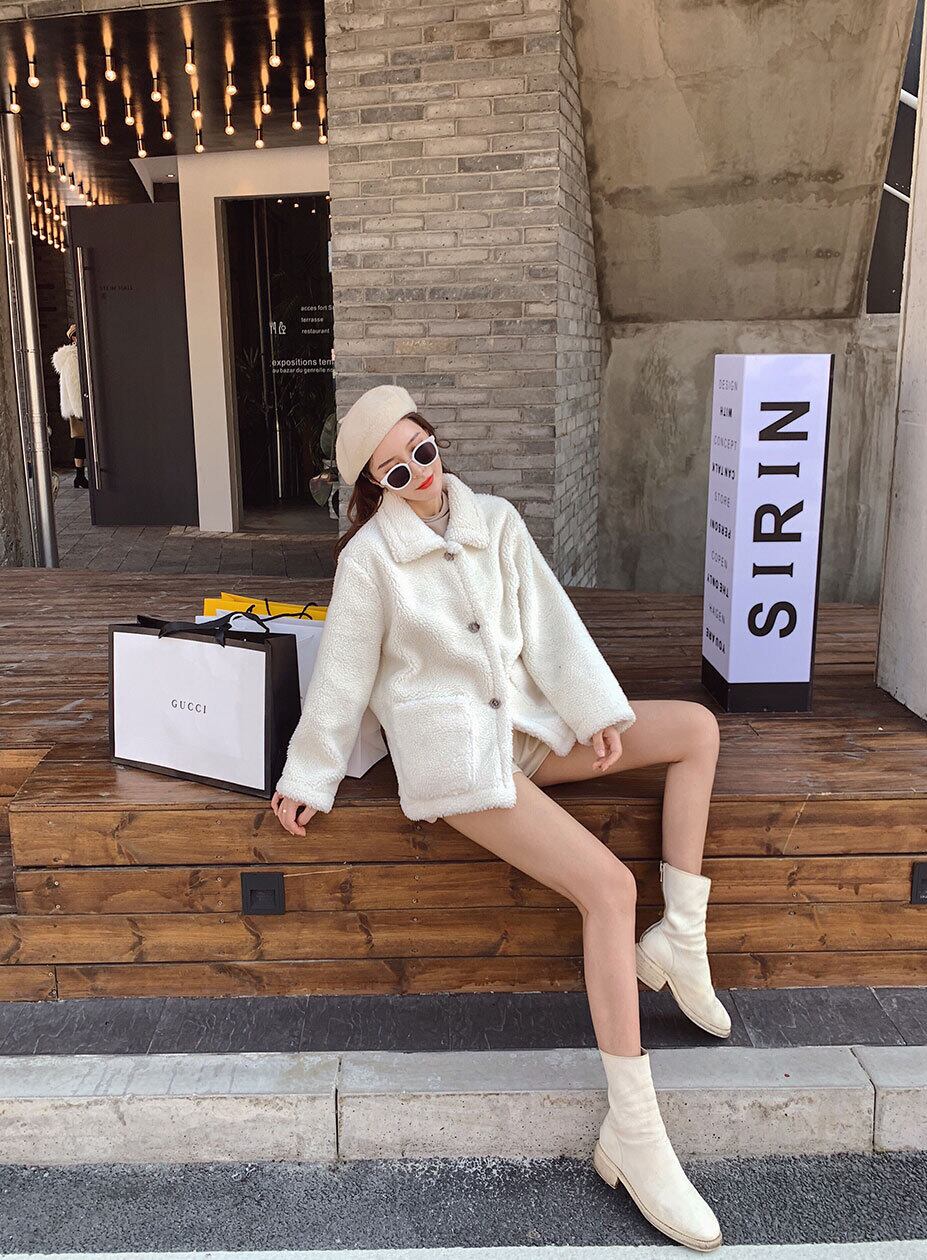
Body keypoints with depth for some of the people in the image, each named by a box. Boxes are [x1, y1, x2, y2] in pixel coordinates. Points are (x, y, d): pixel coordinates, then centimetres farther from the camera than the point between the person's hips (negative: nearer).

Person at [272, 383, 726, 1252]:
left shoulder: (495, 521, 8)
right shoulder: (370, 556, -7)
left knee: (697, 727, 2)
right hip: (452, 749, -7)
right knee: (610, 885, -21)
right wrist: (307, 777, 3)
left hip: (525, 725, 7)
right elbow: (342, 674, -3)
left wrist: (595, 708, -4)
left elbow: (549, 621, 5)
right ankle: (632, 1132, -13)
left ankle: (679, 938, 0)